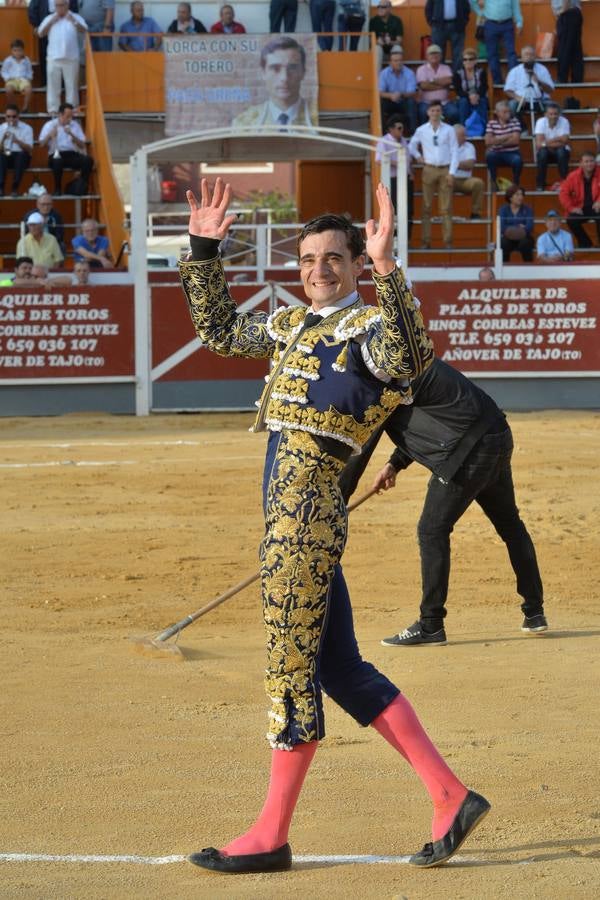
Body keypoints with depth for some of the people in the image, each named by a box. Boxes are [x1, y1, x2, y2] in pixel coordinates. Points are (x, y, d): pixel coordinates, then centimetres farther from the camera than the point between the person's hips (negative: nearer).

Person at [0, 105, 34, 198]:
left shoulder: (27, 128, 1)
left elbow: (30, 149, -8)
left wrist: (17, 141, -24)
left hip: (22, 156, -1)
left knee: (21, 156, -37)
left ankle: (15, 188, -33)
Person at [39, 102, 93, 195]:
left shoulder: (75, 125, 15)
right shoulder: (50, 125, 7)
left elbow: (82, 145, 8)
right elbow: (42, 144, 0)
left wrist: (72, 135, -8)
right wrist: (50, 135, -18)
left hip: (72, 155, 3)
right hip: (57, 155, -3)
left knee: (88, 160, -27)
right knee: (57, 161, -39)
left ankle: (83, 187, -14)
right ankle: (58, 189, -21)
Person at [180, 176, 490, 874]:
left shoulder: (371, 325, -5)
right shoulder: (292, 324, 20)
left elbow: (408, 360, -28)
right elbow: (218, 330, 34)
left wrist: (385, 267, -36)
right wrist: (203, 250, 26)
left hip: (308, 505, -9)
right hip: (286, 501, 9)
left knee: (290, 666, -4)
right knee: (339, 667, 9)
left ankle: (271, 835, 3)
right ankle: (450, 796, 11)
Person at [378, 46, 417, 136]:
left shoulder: (409, 73, -9)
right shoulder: (384, 73, -6)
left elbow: (412, 94, -16)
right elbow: (380, 93, -12)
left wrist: (401, 94, -37)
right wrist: (390, 95, -33)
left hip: (404, 103, -1)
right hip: (390, 103, 1)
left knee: (411, 102, -32)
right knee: (381, 103, -30)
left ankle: (413, 133, -28)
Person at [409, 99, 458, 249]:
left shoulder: (449, 130, 4)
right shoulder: (421, 130, 7)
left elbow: (454, 151, 2)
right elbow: (411, 146, 20)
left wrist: (451, 172, -4)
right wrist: (418, 157, 4)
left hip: (445, 170, -1)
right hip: (429, 170, 1)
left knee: (446, 208, -2)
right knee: (427, 207, -1)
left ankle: (448, 241, -2)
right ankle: (426, 241, 0)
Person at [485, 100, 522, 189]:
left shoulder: (514, 121, -2)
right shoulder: (491, 123, 1)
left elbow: (515, 140, -12)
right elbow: (488, 141, -10)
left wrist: (497, 141, -10)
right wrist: (506, 137, -12)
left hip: (512, 153, -1)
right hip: (497, 153, 1)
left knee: (517, 160, -34)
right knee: (489, 155, -33)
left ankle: (516, 183, -6)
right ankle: (494, 182, -13)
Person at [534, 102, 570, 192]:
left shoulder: (564, 121, -16)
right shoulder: (541, 122, -16)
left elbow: (564, 142, -25)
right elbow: (539, 144, -25)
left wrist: (548, 141, -22)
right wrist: (557, 142, -24)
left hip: (561, 152, 0)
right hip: (546, 152, 0)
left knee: (561, 151, -34)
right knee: (542, 151, -33)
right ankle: (540, 185, -21)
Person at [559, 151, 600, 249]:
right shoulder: (573, 176, -3)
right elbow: (564, 193, -3)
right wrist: (572, 208, -14)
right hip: (581, 208, 2)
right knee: (571, 220, -24)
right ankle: (585, 243, -1)